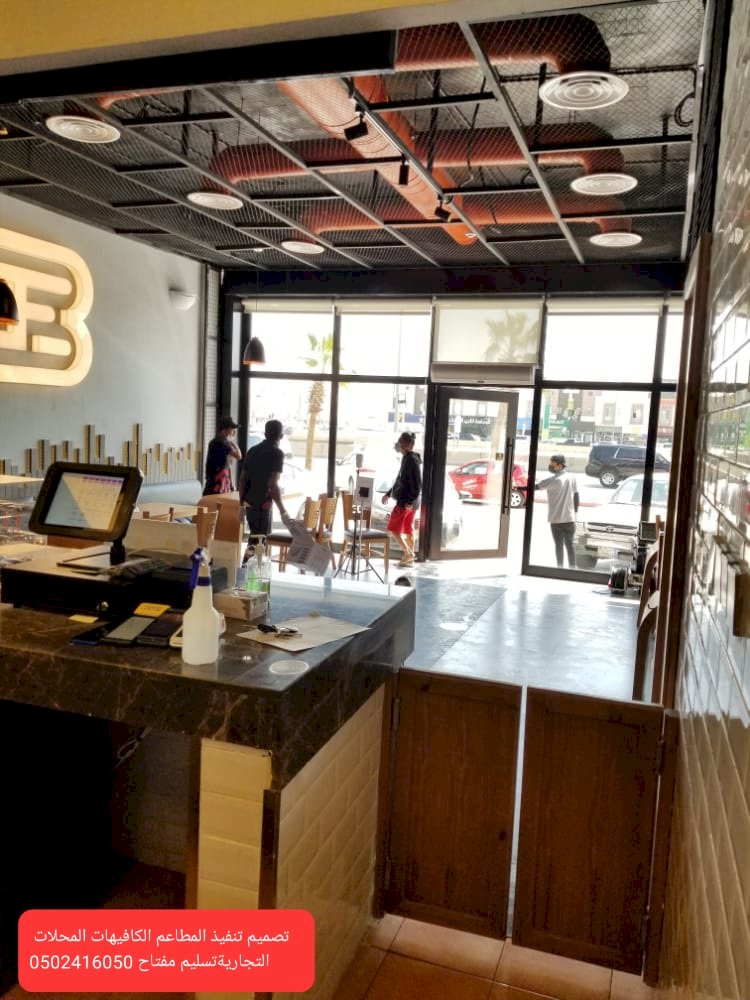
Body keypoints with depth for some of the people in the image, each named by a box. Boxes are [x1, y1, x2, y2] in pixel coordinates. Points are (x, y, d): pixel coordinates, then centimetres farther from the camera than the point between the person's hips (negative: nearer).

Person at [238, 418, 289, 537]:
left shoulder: (252, 450, 10)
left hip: (249, 503, 7)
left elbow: (242, 479, 11)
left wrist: (241, 503, 18)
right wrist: (283, 511, -17)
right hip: (263, 504, -7)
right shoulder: (277, 453, -11)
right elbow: (272, 484, -20)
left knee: (254, 537, 19)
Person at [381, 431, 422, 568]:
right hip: (408, 501, 10)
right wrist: (388, 493, 26)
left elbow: (417, 483, -21)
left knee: (393, 528, -4)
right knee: (408, 530, 12)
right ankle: (410, 559, 16)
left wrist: (410, 501, -25)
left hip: (406, 502, -10)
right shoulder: (407, 458, 14)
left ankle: (408, 553, -4)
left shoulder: (411, 460, -16)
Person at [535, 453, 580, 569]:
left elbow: (536, 486, -17)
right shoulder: (572, 477, 3)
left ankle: (560, 568, 6)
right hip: (570, 517, 5)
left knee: (559, 544, 4)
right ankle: (572, 568, 12)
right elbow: (576, 496, 9)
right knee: (570, 544, 11)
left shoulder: (554, 480, -15)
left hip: (556, 518, -5)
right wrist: (575, 511, 18)